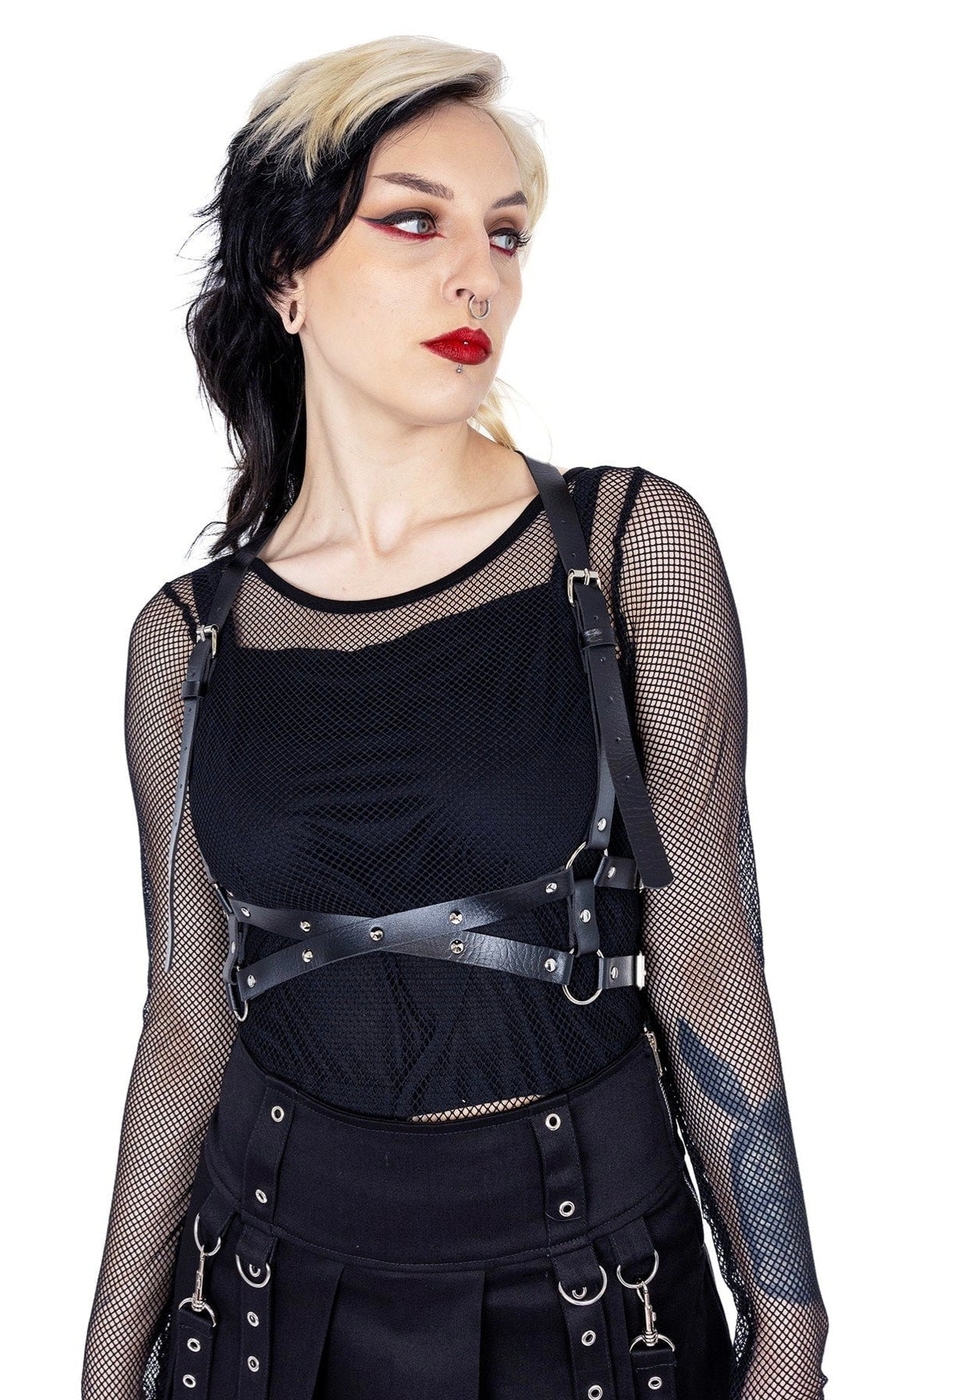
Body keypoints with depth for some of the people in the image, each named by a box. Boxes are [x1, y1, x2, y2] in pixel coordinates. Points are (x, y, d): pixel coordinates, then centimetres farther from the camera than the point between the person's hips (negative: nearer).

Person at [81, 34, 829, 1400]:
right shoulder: (190, 635, -4)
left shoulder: (636, 547, -10)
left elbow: (704, 957, -8)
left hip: (586, 1262, -1)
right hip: (281, 1265, 2)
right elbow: (191, 1015, 1)